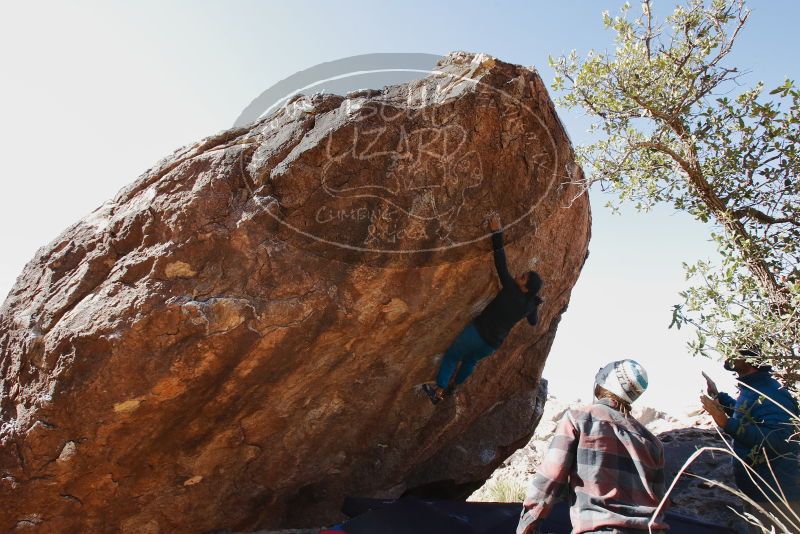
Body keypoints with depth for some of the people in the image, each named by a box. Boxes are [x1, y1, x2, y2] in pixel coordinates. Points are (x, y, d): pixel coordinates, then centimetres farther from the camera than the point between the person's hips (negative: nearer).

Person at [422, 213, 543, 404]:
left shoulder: (511, 292, -23)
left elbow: (501, 266, -28)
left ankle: (438, 390, 7)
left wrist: (497, 233, -28)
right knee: (471, 360, 31)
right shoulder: (530, 304, -5)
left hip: (479, 332, -6)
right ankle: (452, 387, 44)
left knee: (452, 355, 11)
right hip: (493, 343, 7)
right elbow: (534, 321, 16)